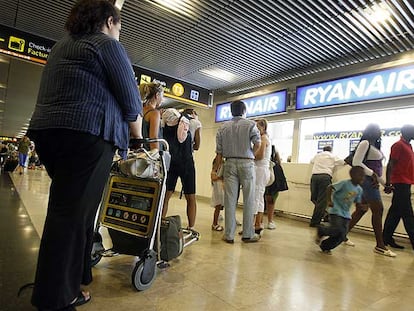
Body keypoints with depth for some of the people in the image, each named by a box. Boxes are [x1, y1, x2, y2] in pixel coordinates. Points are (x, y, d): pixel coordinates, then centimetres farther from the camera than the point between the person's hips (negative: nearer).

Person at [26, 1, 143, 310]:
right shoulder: (108, 44, 1)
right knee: (72, 212, -5)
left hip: (48, 131, 9)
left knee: (66, 209, 15)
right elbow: (130, 98, -3)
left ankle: (65, 284, 27)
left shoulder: (61, 45, 26)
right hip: (86, 135, -8)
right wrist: (137, 133, 13)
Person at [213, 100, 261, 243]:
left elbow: (219, 152, 6)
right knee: (248, 200, 6)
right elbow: (257, 143, -9)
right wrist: (250, 155, 8)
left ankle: (229, 235, 8)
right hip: (246, 163, -2)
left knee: (230, 200, 3)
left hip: (230, 163, 3)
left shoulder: (223, 128, 10)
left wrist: (215, 170, 12)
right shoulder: (250, 124, 3)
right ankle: (248, 234, 13)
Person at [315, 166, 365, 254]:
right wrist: (329, 200, -28)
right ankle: (320, 230, 8)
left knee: (342, 236, 1)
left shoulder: (359, 190, 6)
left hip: (346, 214, 7)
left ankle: (325, 246, 20)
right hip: (336, 211, -7)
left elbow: (358, 203, 10)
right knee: (337, 230, -22)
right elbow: (329, 187, -18)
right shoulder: (344, 183, -15)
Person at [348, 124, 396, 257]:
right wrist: (372, 174, -20)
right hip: (367, 180, -9)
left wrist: (384, 182, 19)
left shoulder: (374, 146, 19)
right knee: (378, 210, -7)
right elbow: (356, 162, -18)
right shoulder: (365, 143, -8)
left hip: (372, 181, 9)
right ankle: (380, 246, 2)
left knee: (361, 209, 11)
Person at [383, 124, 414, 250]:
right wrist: (388, 183, -21)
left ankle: (387, 238, 14)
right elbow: (390, 165, -15)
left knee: (395, 212, 9)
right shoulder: (398, 145, -9)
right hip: (400, 183, -9)